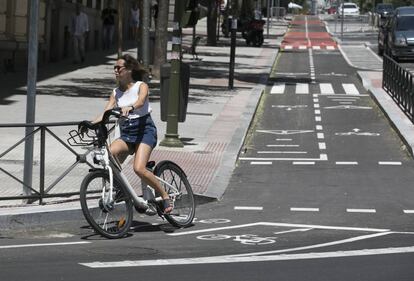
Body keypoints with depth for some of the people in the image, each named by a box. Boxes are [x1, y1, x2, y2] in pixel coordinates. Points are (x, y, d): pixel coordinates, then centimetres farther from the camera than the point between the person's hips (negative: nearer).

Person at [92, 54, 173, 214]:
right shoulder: (116, 92, 16)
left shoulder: (141, 86, 1)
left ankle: (165, 196, -7)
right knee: (109, 153, -29)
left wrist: (130, 108, -44)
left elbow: (141, 101, -21)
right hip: (126, 134, 5)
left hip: (144, 130, -5)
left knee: (139, 169, -25)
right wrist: (91, 124, -16)